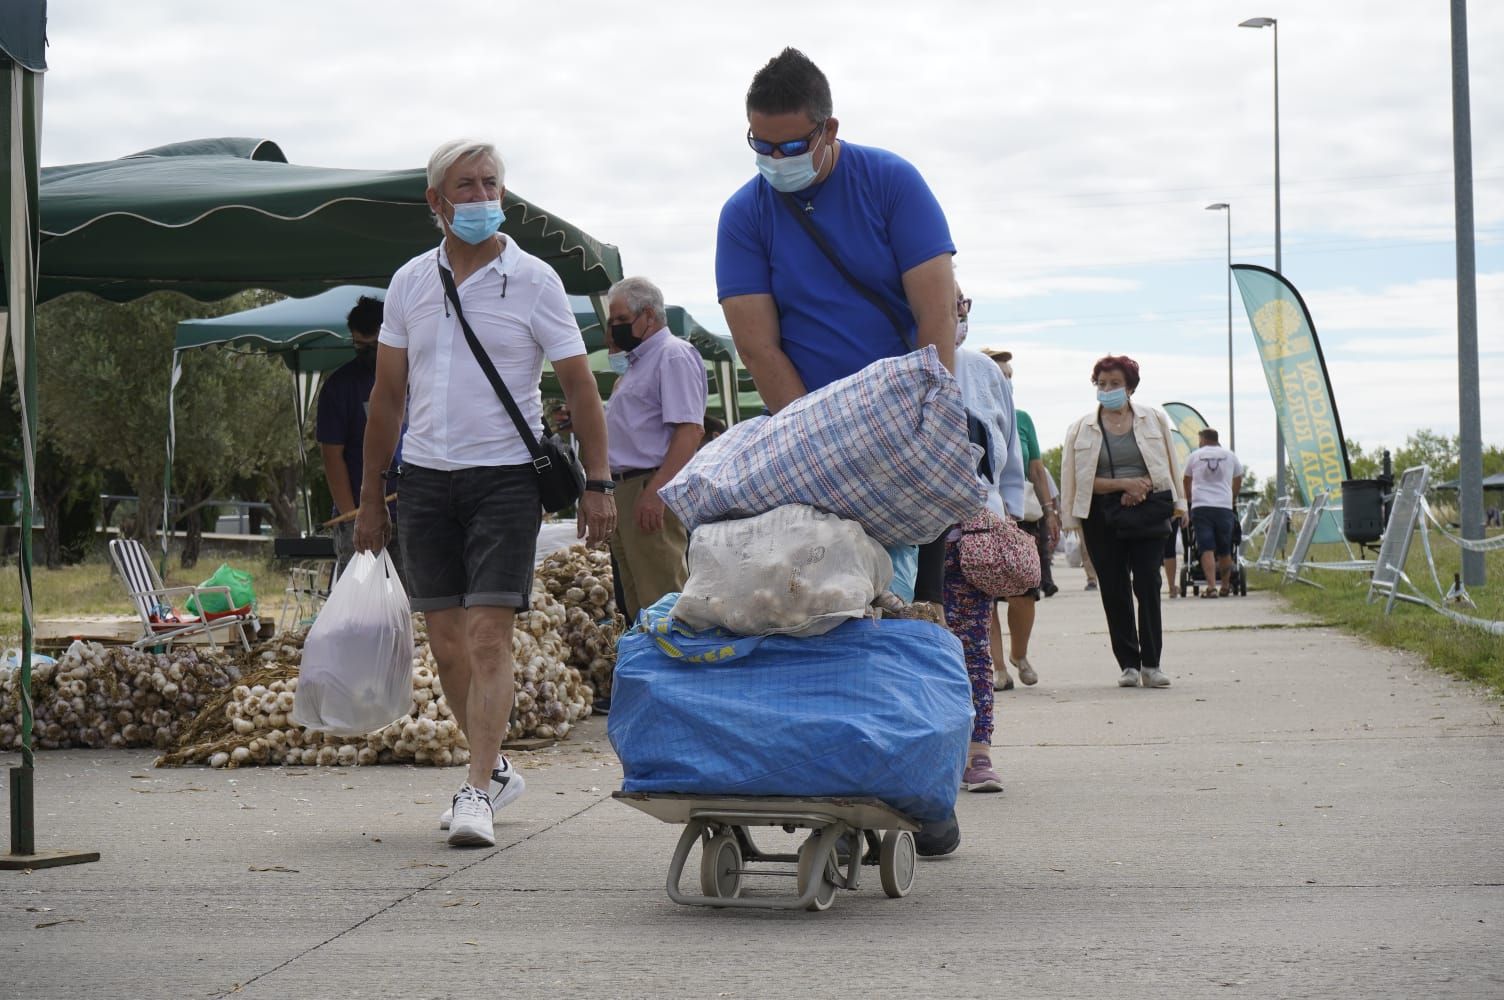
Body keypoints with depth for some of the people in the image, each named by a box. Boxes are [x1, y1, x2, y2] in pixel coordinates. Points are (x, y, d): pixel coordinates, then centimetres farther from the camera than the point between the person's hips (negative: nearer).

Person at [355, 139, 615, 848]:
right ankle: (496, 770, 23)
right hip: (425, 477, 4)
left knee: (489, 637, -12)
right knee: (447, 644, 7)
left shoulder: (533, 280, -1)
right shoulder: (410, 282, 9)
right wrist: (370, 495, 14)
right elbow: (387, 395, 15)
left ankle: (477, 792, -13)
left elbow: (580, 387, 0)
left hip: (505, 476, -4)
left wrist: (597, 484, -6)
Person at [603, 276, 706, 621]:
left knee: (661, 599, -13)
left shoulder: (674, 355, -9)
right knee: (635, 600, 11)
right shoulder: (636, 362, 23)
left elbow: (690, 430, -19)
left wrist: (655, 491, -26)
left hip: (651, 491, -11)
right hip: (622, 491, 11)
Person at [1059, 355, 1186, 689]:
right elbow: (1080, 480, 0)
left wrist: (1143, 488, -10)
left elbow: (1168, 467, 9)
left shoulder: (1153, 419, 8)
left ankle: (1151, 663, -7)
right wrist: (1124, 484, -12)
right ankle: (1128, 664, 7)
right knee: (1114, 590, 0)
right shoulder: (1081, 429, 6)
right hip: (1102, 516, 1)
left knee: (1148, 583, -10)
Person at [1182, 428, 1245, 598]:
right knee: (1224, 550, 11)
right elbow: (1238, 481, 25)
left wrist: (1189, 499, 39)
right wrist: (1233, 499, 42)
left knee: (1207, 549, -5)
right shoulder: (1230, 456, 13)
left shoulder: (1194, 456, 10)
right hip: (1224, 507, 1)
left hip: (1200, 506, -1)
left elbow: (1186, 482, 22)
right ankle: (1225, 586, 21)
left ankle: (1211, 587, -16)